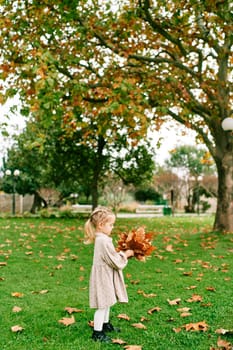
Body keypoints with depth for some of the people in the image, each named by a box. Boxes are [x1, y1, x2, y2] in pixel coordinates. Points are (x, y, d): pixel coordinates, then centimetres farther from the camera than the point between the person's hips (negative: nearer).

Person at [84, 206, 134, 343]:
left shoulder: (100, 238, 6)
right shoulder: (104, 241, -26)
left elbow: (111, 257, 14)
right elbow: (116, 262, -21)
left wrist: (122, 253, 2)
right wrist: (126, 254, -6)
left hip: (105, 276, 10)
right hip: (103, 277, -10)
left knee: (107, 302, 24)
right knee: (102, 305, 0)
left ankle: (105, 324, 40)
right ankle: (97, 333, 10)